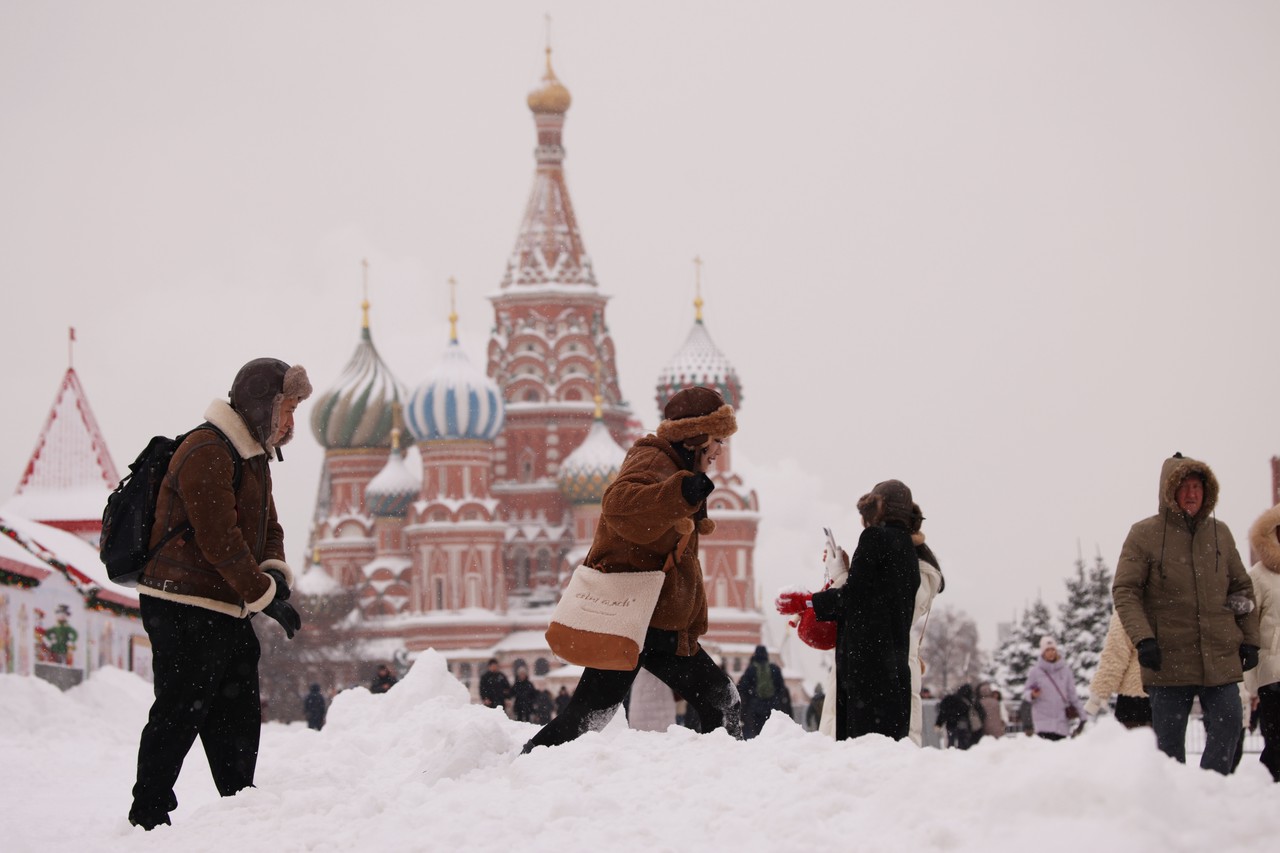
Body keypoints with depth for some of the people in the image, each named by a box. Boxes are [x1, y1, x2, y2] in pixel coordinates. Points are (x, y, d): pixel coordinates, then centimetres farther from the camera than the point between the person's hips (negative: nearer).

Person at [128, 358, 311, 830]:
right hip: (185, 610, -10)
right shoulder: (206, 454, -17)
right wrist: (266, 596, -18)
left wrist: (275, 573, -3)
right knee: (179, 714, -7)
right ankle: (148, 817, -1)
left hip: (226, 612, 10)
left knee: (239, 720, 12)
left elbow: (267, 528, 19)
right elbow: (218, 539, -22)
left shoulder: (254, 458, 16)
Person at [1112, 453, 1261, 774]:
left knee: (1227, 730, -3)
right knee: (1169, 741, 2)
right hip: (1169, 660, -3)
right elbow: (1125, 591, -5)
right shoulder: (1144, 534, -1)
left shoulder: (1219, 533, 11)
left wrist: (1249, 639, 13)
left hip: (1221, 659, 3)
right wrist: (1142, 638, -17)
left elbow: (1242, 588, 18)